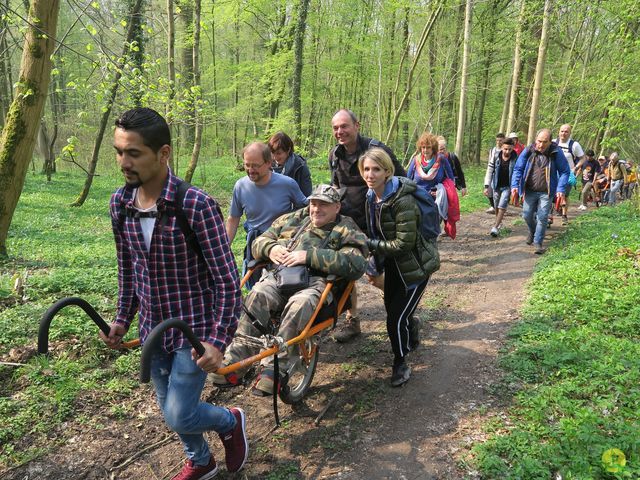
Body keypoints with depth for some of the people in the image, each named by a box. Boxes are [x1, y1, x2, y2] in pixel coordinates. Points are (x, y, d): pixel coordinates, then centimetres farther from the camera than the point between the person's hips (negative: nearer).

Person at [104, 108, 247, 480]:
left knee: (179, 416, -3)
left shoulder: (197, 206, -23)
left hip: (196, 329, -6)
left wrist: (218, 340, -23)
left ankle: (231, 422, 30)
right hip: (153, 329, 6)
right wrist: (123, 318, 13)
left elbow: (227, 279, -20)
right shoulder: (120, 203, -4)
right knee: (170, 408, 21)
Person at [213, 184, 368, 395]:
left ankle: (273, 368, -32)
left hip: (316, 282, -3)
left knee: (300, 305, -37)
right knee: (257, 295, -29)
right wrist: (270, 249, -2)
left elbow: (356, 264, -10)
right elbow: (259, 242, 25)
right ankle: (236, 361, -28)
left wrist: (308, 256, -15)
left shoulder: (346, 231, 11)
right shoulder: (291, 220, 26)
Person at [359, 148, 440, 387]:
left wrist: (371, 245, -22)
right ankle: (412, 339, 52)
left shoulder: (402, 200, -28)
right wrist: (374, 262, -4)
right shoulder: (371, 197, -2)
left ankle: (400, 364, 18)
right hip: (393, 263, 8)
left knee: (396, 317, -7)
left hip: (415, 264, -8)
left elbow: (404, 243, -29)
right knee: (393, 308, 21)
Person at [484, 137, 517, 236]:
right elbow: (490, 171, -4)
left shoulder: (515, 158, -13)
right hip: (496, 185, 3)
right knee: (496, 206, 15)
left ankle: (495, 227, -4)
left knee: (502, 207, -10)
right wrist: (487, 186, -7)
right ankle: (499, 222, 37)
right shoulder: (496, 156, -8)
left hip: (507, 186, -3)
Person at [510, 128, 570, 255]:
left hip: (546, 193, -2)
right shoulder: (528, 151, -6)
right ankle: (532, 232, 39)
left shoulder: (556, 153, -9)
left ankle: (538, 243, 8)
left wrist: (561, 189, -13)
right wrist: (515, 185, -14)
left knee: (542, 218, -3)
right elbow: (518, 169, -1)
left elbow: (565, 171, -2)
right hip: (530, 191, 2)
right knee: (527, 215, 9)